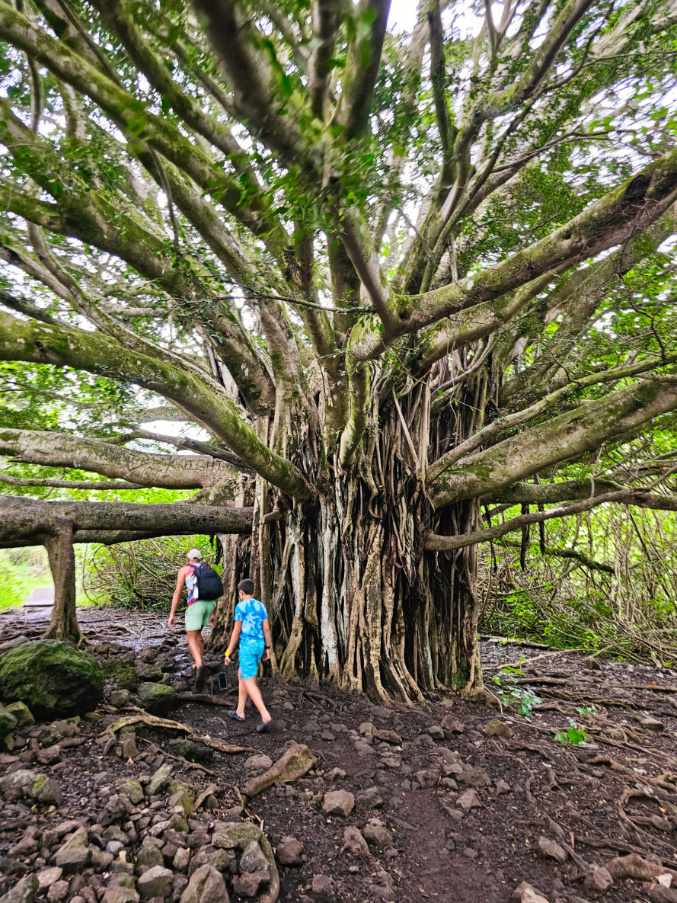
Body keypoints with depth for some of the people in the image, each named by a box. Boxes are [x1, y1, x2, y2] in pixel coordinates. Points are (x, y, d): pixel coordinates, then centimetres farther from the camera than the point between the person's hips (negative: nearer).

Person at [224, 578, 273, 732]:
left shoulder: (241, 606, -8)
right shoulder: (261, 606, 10)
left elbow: (236, 631, -10)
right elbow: (266, 628, 8)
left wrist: (228, 652, -4)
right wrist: (267, 648, 15)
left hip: (247, 645, -7)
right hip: (259, 644, 7)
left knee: (249, 682, -5)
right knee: (242, 674, 22)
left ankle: (265, 715, -17)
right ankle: (240, 712, 27)